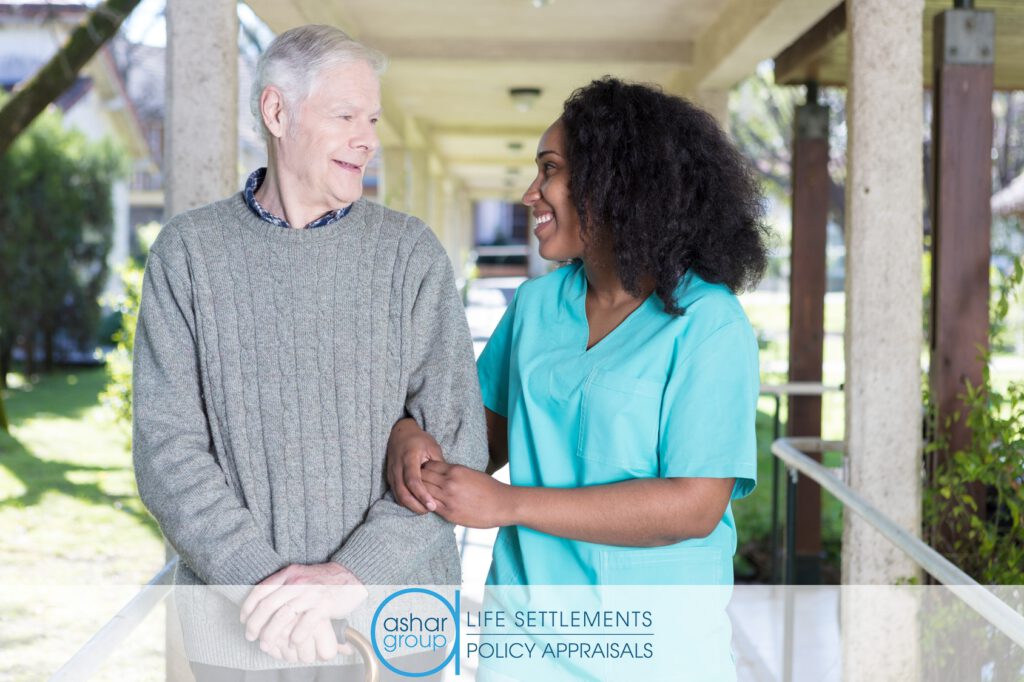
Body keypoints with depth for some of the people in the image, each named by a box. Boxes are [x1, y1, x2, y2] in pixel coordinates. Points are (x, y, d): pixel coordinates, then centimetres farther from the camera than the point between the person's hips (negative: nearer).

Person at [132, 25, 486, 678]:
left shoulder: (411, 250, -2)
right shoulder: (189, 251, -1)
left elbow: (456, 444, -7)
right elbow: (167, 447, -6)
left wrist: (352, 573, -18)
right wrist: (260, 575, -19)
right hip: (239, 625, 0)